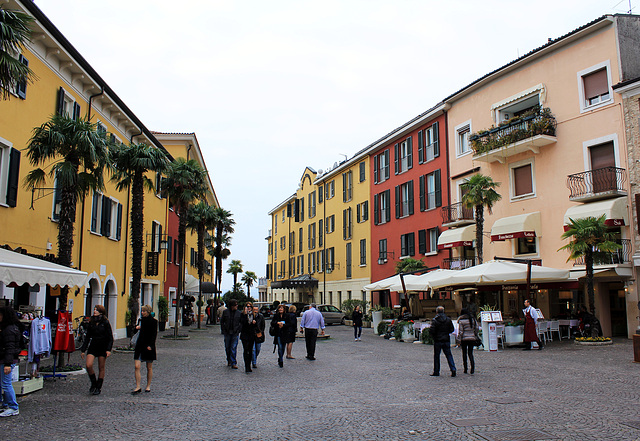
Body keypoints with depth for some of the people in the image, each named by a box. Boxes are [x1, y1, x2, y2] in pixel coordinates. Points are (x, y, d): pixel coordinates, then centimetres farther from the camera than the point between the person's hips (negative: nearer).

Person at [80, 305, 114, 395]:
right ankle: (93, 383, 10)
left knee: (101, 368, 3)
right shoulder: (91, 322, 8)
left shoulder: (105, 322, -5)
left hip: (102, 347, -3)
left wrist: (108, 350, -16)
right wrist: (83, 350, 10)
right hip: (92, 346, 4)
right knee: (88, 365, -12)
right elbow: (87, 337, 14)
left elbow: (110, 337, -5)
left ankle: (99, 387, 15)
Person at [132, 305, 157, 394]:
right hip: (139, 345, 5)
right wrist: (139, 327, 4)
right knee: (137, 366, -5)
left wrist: (150, 345, -19)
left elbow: (154, 334, -10)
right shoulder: (142, 320, 12)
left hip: (148, 347, -5)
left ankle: (148, 386, 18)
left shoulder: (153, 321, -6)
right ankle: (138, 387, -2)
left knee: (149, 368, 6)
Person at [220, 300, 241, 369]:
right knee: (227, 347, 11)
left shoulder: (239, 313, 1)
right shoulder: (225, 312, 2)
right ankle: (229, 360, 29)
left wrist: (238, 330, -4)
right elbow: (222, 321, 8)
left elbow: (241, 323, 6)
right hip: (227, 333, 1)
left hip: (235, 333, -1)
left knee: (233, 348, -6)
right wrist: (223, 330, 1)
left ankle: (233, 363, -4)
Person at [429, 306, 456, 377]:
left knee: (436, 356, 6)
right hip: (446, 340, 3)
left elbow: (431, 331, -15)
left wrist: (434, 336, 4)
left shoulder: (435, 320, -10)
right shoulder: (448, 319, 3)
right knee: (449, 355, 8)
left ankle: (436, 372, 10)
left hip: (437, 340, -3)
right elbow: (452, 330, 7)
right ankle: (453, 369, -5)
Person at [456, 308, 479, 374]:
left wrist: (458, 340, -5)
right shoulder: (473, 319, 4)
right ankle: (472, 364, -16)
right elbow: (476, 328, 7)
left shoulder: (461, 321, -7)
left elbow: (460, 331, -9)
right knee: (470, 353, 10)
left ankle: (465, 369, 9)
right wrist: (475, 336, 18)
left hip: (464, 339, -3)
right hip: (472, 338, 3)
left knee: (464, 353, 7)